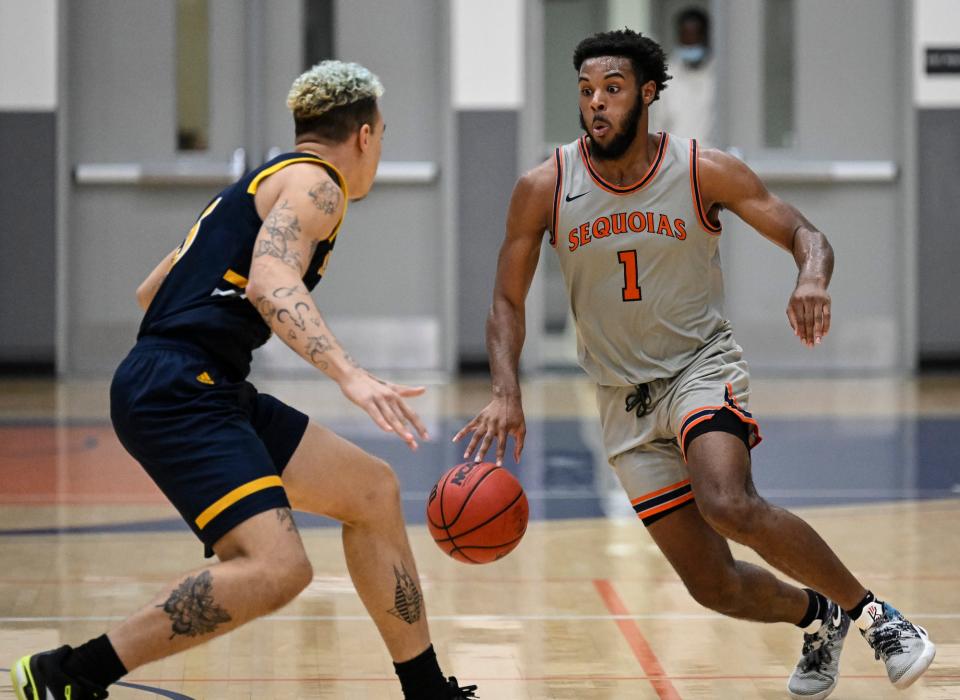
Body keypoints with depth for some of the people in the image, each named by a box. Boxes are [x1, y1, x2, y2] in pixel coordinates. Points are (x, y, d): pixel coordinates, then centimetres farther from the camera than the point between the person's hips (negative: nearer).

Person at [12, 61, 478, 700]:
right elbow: (270, 282, -25)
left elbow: (151, 291, 30)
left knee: (372, 490, 16)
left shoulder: (265, 182, 25)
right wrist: (351, 376, -35)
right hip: (176, 396, -11)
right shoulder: (314, 182, -3)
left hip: (204, 395, 11)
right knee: (276, 569, -25)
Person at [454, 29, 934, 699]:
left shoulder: (706, 172, -10)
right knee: (714, 586, -2)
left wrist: (812, 279, -29)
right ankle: (817, 618, 31)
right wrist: (506, 393, -14)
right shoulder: (543, 188, -7)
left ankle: (871, 611, -12)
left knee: (729, 505, -33)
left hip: (702, 365, -3)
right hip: (623, 397, 3)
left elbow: (804, 233, -5)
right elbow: (508, 300, 2)